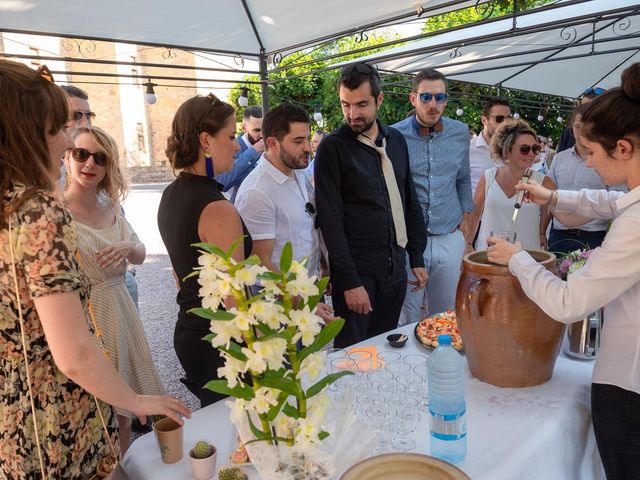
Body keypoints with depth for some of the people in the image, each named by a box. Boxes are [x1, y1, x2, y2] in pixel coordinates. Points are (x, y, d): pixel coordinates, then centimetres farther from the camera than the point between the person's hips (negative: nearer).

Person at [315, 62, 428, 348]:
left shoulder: (397, 140, 8)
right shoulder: (332, 148, -9)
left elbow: (410, 203, 13)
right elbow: (330, 220, -13)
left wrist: (417, 258, 10)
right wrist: (349, 282, -16)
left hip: (395, 268, 5)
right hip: (356, 272, -5)